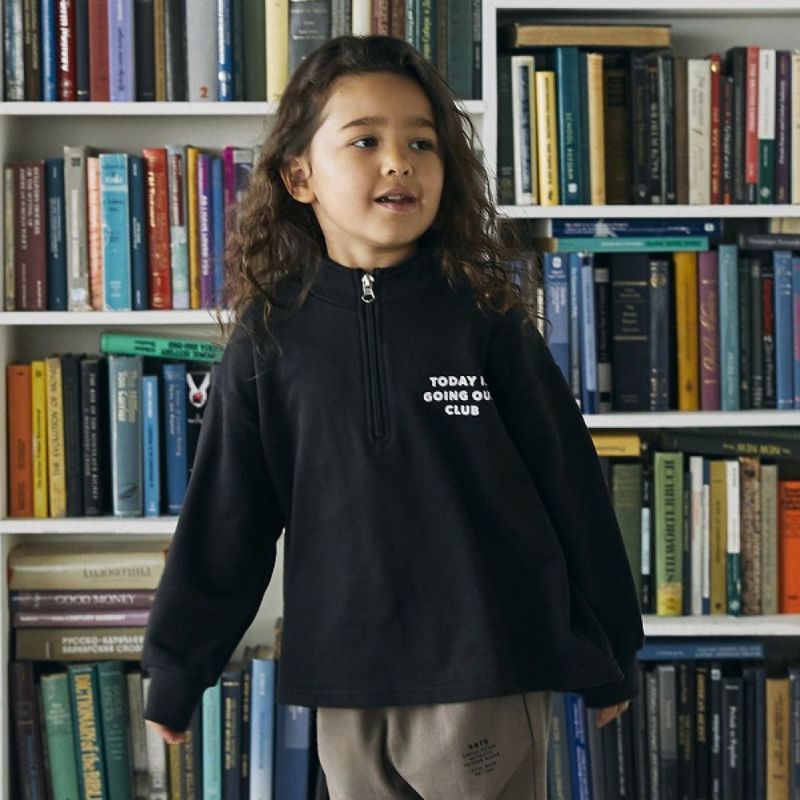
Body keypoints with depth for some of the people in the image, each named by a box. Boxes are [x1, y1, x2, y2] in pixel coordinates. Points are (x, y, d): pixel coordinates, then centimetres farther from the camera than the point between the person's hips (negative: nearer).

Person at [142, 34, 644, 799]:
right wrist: (176, 665, 8)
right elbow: (224, 517, 6)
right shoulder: (270, 338, 0)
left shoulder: (485, 320, -4)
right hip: (345, 684, 2)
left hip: (489, 676, -1)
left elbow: (568, 487, 2)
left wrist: (608, 654, 6)